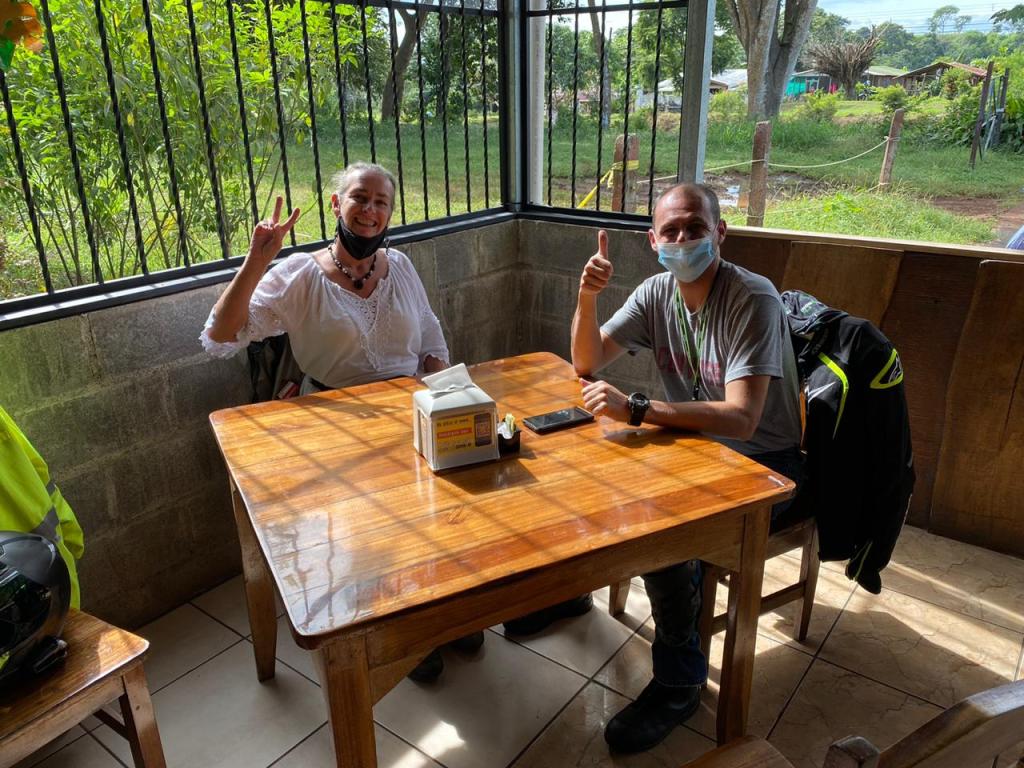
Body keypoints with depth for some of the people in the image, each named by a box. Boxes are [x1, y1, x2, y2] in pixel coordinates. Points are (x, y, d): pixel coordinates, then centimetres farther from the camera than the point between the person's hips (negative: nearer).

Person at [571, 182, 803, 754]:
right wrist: (588, 297, -20)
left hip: (763, 461, -6)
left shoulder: (753, 300, -22)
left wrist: (635, 410, -39)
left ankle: (680, 683, -7)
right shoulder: (657, 293, -2)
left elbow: (741, 420, -31)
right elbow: (587, 364, -2)